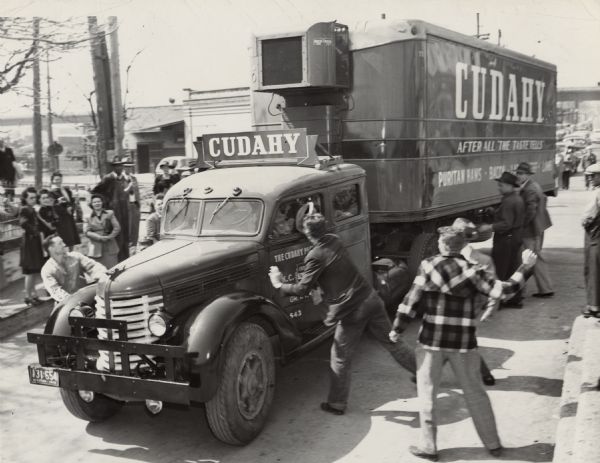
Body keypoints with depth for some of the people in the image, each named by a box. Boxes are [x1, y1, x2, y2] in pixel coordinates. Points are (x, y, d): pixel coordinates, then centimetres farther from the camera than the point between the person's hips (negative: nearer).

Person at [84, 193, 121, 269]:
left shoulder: (110, 214, 8)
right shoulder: (89, 217, 7)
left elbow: (117, 227, 3)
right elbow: (86, 232, -1)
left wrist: (109, 237, -10)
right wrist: (99, 237, -12)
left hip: (110, 248, 0)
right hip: (96, 248, 0)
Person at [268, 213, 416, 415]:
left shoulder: (315, 256, -15)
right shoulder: (335, 241, 7)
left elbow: (302, 289, -12)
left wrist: (279, 284, 2)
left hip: (350, 310, -7)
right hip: (370, 298, 7)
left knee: (340, 360, 8)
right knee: (391, 341, 21)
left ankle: (336, 404, 19)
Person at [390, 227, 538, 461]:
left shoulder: (428, 266, -5)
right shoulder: (472, 271, -4)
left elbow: (411, 301, -6)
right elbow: (502, 291, -8)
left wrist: (397, 329, 4)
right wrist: (525, 266, 3)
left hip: (431, 341, -2)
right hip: (463, 343, 2)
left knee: (427, 392, 10)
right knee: (475, 393, 15)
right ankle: (493, 444, 26)